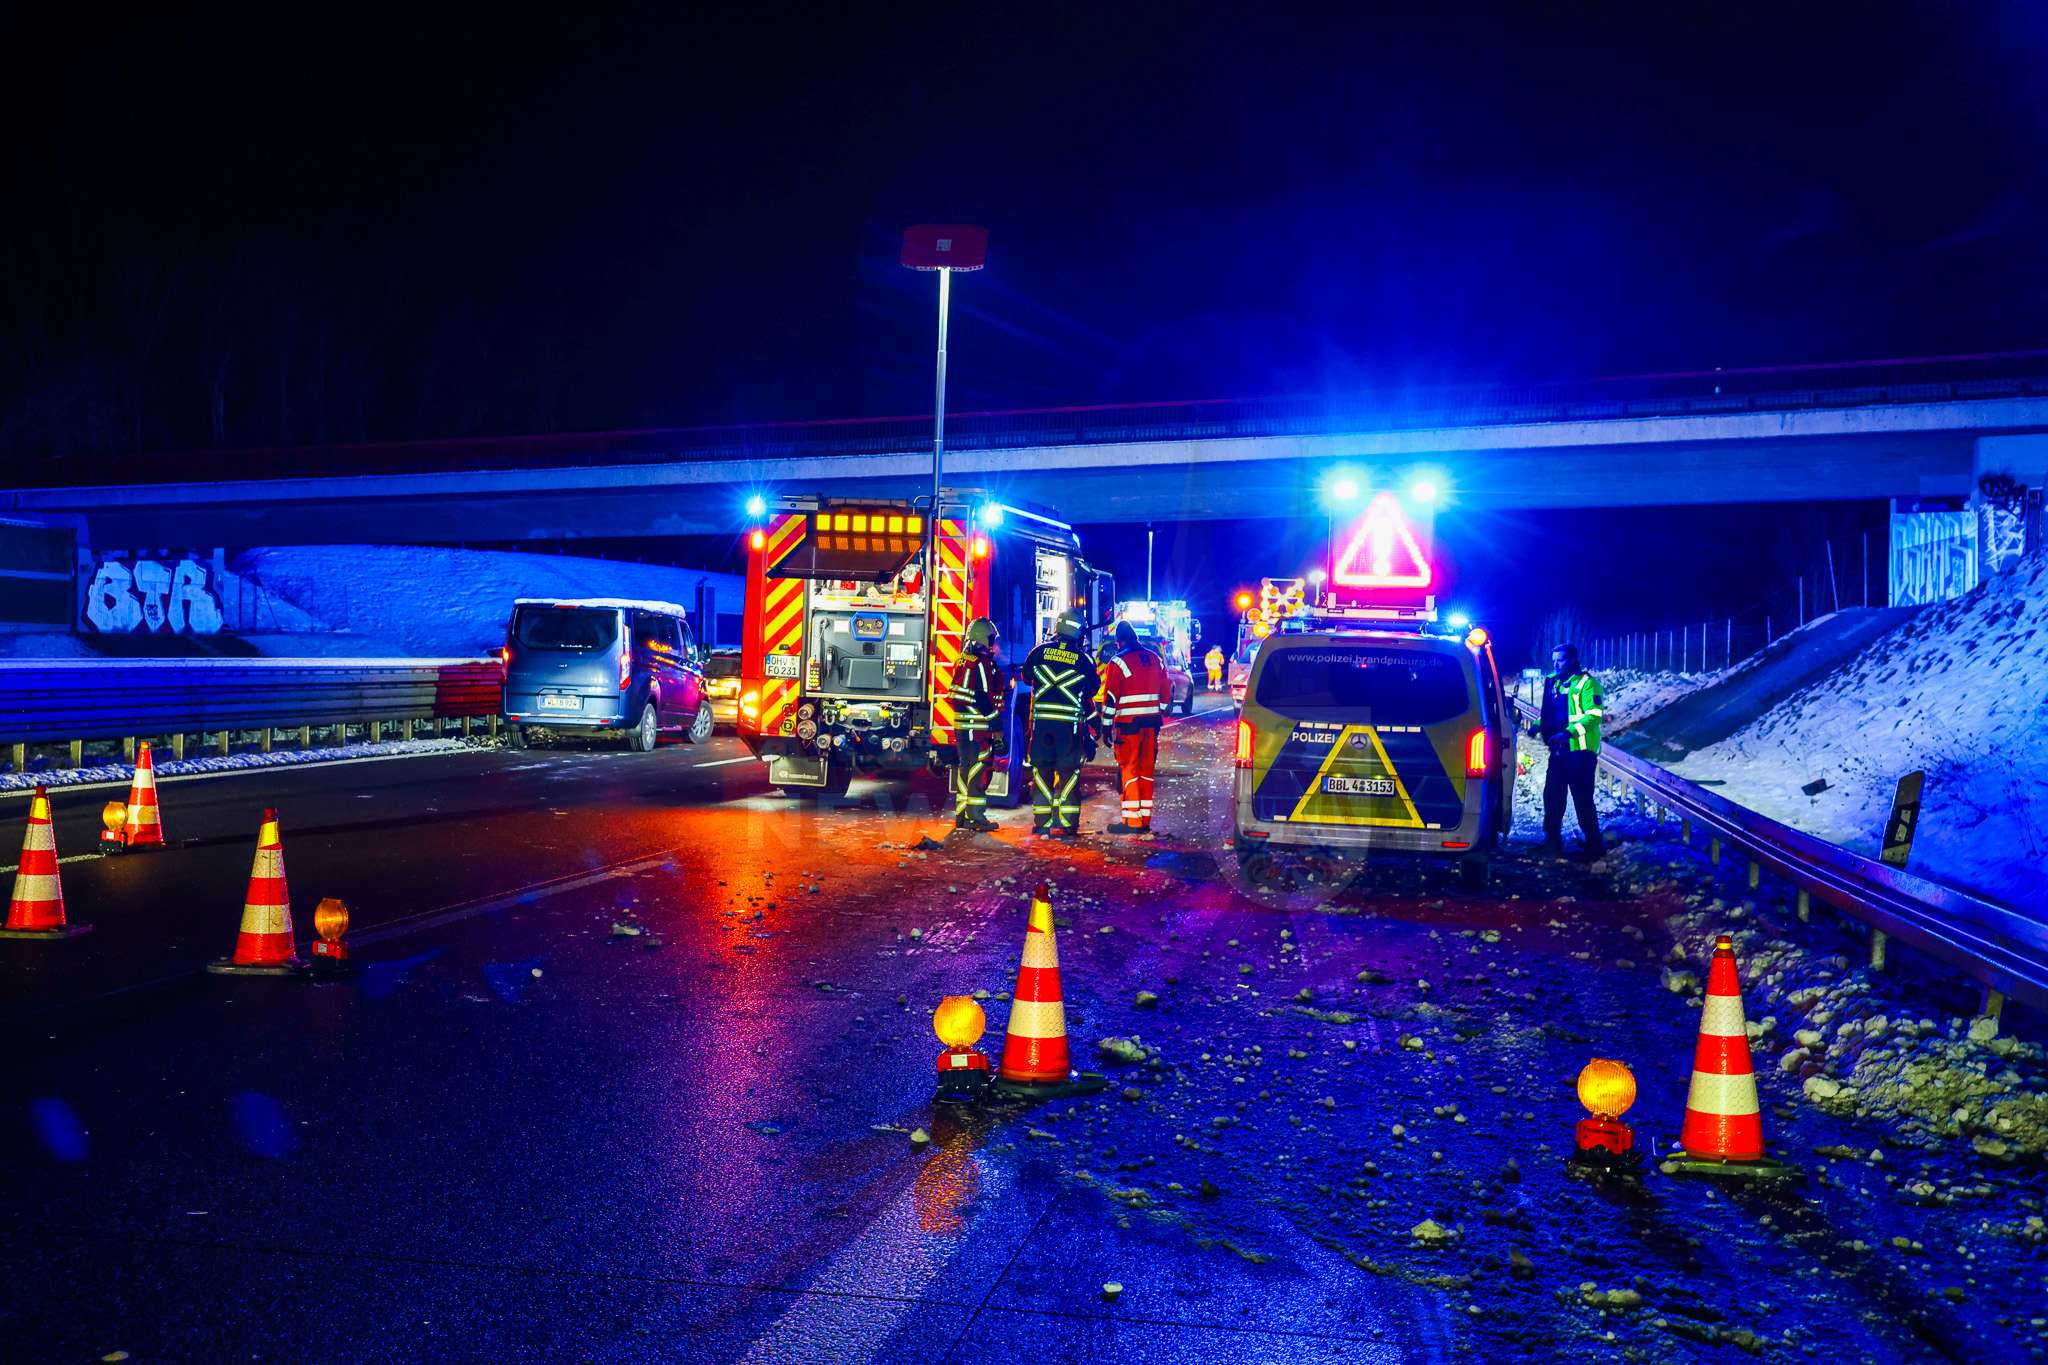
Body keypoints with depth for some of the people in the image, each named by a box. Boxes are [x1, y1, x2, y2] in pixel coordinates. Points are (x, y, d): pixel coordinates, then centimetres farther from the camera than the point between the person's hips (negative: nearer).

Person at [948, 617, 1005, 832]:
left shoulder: (963, 660, 13)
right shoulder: (982, 663, -15)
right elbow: (986, 699, -18)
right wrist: (997, 729, -15)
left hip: (961, 724, 9)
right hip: (978, 726, -9)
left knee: (964, 768, 14)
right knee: (978, 770, -4)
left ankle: (961, 815, 19)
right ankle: (976, 818, -2)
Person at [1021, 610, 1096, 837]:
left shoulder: (1040, 652, 0)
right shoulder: (1083, 659, -3)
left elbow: (1026, 677, 15)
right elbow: (1091, 690, 6)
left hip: (1041, 722, 1)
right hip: (1070, 724, -1)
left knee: (1042, 770, 10)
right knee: (1068, 772, 6)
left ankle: (1042, 822, 10)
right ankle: (1066, 822, 4)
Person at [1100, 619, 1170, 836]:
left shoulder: (1118, 663, -8)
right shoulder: (1155, 659, 12)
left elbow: (1110, 697, -10)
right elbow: (1165, 693, 15)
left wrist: (1106, 724, -5)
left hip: (1129, 723, -6)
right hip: (1152, 723, 6)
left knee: (1129, 770, -3)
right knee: (1146, 771, 10)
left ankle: (1132, 820, -7)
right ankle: (1145, 819, 13)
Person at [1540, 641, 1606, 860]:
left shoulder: (1586, 683, -10)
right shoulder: (1554, 683, 14)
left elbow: (1594, 714, -19)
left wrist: (1569, 733, -27)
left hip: (1580, 750, -8)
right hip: (1558, 750, 8)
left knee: (1582, 799, -6)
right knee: (1552, 795, 11)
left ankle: (1594, 846, 2)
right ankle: (1552, 840, 22)